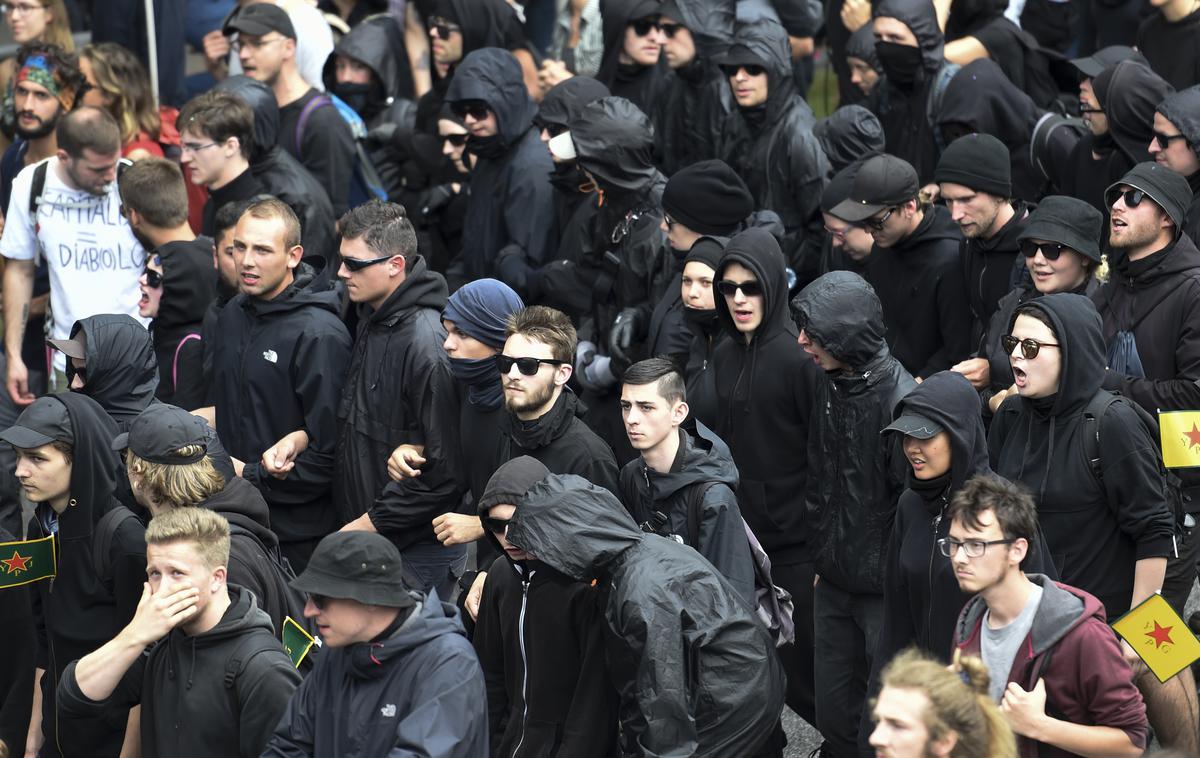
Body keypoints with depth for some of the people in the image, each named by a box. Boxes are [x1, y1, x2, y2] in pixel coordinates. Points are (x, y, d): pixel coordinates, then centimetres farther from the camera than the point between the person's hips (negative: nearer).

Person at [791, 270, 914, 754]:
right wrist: (821, 557, 14)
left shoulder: (900, 400, -22)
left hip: (886, 587, -7)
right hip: (834, 583, 7)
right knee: (833, 714, 15)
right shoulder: (827, 385, 2)